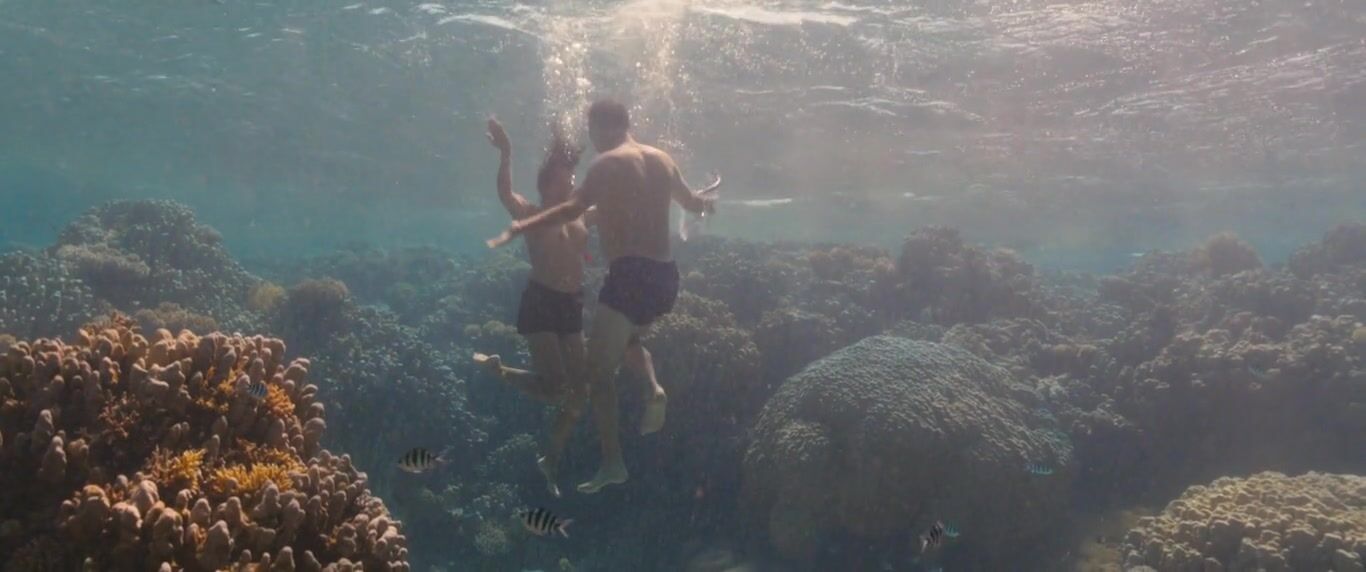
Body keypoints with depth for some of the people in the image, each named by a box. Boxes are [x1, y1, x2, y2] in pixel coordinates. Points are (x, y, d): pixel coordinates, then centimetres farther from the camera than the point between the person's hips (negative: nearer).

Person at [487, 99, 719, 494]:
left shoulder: (609, 163, -4)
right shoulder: (661, 159, 16)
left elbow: (574, 209, -18)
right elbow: (692, 202, 31)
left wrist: (519, 228, -16)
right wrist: (707, 198, 54)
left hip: (631, 275, -7)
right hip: (665, 277, 8)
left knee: (600, 369, 0)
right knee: (629, 339, 32)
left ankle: (612, 462, -7)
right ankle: (653, 389, 5)